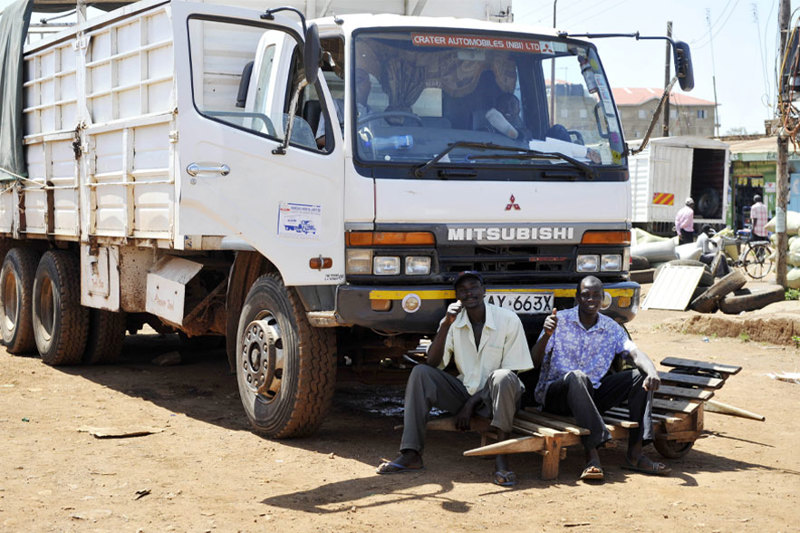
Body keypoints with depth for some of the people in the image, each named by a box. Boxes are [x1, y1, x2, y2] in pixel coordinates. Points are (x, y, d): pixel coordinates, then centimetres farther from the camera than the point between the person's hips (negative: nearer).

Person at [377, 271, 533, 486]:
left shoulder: (508, 320, -10)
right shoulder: (454, 322, 1)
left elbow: (511, 371, -11)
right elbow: (432, 363, -8)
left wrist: (470, 405, -14)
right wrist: (445, 325, -21)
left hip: (493, 396, -4)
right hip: (464, 391, 4)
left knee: (503, 378, -36)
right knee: (420, 373, -16)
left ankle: (501, 460, -37)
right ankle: (411, 454, -21)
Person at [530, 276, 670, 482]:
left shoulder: (611, 328, 6)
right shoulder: (560, 321, -6)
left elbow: (634, 352, -10)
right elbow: (535, 363, -13)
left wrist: (652, 371, -32)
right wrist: (547, 335, -32)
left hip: (592, 394, 5)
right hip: (554, 394, -5)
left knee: (640, 376, -10)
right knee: (577, 376, -37)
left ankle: (634, 454, -16)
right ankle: (592, 455, -44)